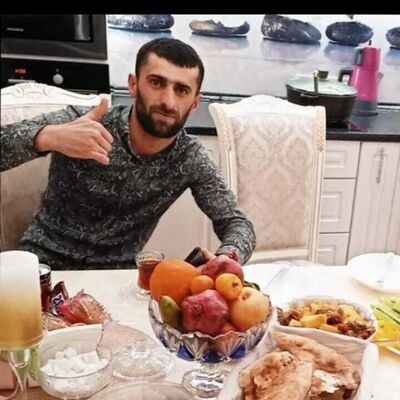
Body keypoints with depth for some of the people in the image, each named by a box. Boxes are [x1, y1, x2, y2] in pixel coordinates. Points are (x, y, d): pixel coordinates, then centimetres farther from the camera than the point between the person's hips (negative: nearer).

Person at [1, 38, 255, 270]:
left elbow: (237, 224, -5)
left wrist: (227, 258, -28)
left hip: (115, 274, 3)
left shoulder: (191, 158, -9)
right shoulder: (80, 122, -16)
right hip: (43, 262, -3)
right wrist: (48, 137, -44)